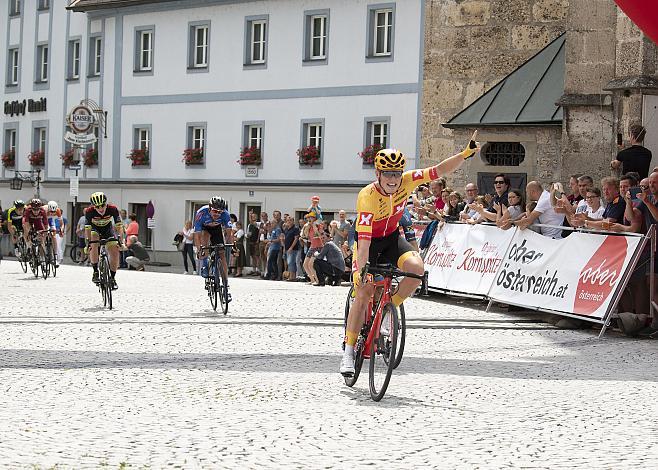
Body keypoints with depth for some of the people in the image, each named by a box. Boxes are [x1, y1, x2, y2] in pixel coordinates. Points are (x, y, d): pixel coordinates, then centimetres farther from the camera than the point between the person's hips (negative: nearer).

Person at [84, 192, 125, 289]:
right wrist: (87, 243, -44)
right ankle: (95, 272, -19)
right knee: (93, 244, -32)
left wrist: (120, 241, -42)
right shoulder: (89, 211, -32)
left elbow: (119, 226, -31)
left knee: (115, 252, -12)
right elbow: (87, 228, -33)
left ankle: (112, 278, 6)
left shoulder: (112, 209, -31)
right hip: (95, 229, -1)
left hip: (108, 229, 1)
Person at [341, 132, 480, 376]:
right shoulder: (368, 197, -33)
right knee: (363, 294, -15)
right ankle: (348, 353, -6)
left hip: (392, 238, 4)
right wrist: (361, 270, -49)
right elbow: (364, 238, -40)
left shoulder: (407, 181, -19)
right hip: (369, 242, -4)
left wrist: (466, 154, -32)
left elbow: (438, 171, -19)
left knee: (417, 268, -26)